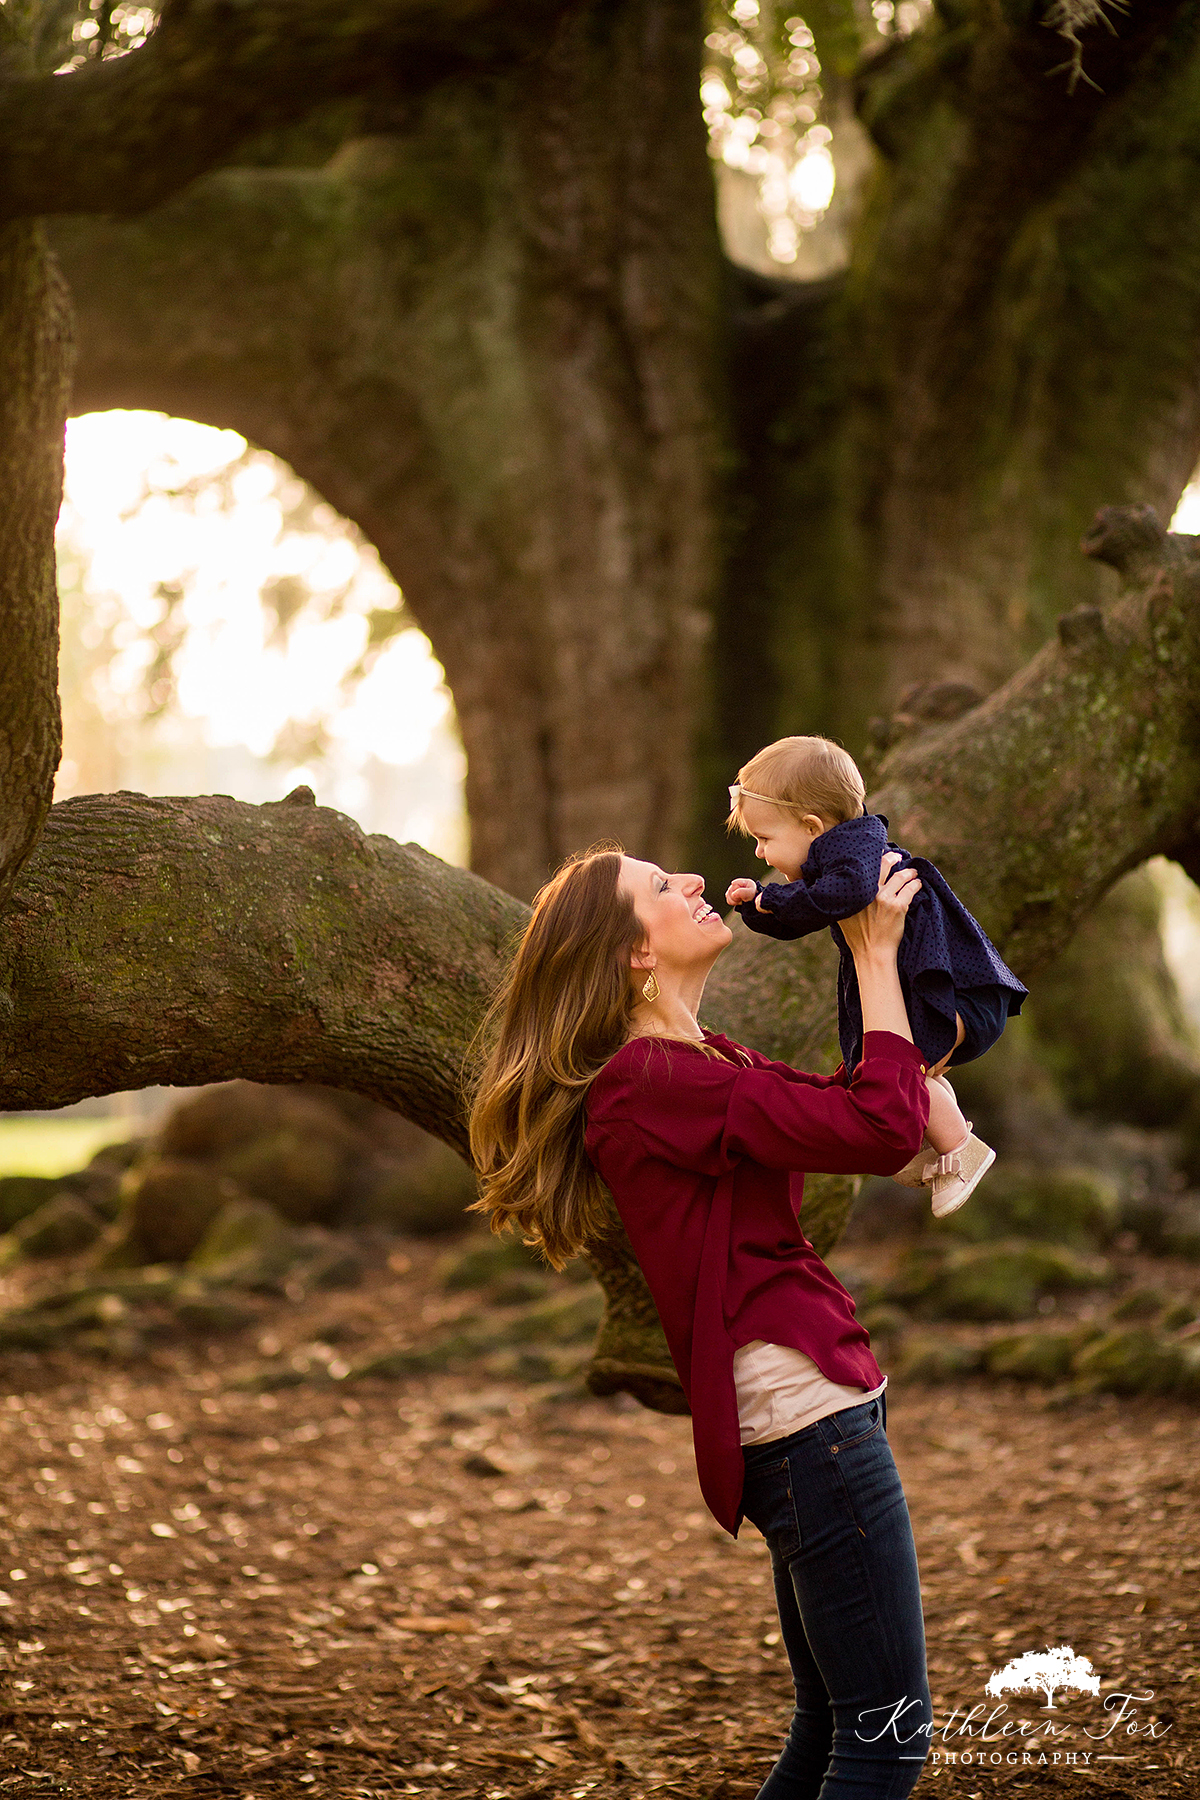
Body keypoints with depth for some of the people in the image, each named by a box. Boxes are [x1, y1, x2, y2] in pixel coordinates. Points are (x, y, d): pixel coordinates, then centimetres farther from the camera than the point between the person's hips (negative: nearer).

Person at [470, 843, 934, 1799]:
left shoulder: (695, 1061, 17)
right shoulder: (656, 1081, -16)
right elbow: (884, 1129, -19)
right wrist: (877, 952, -11)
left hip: (804, 1407, 11)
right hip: (807, 1408, -11)